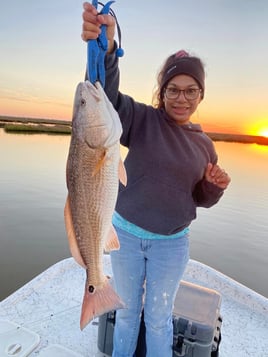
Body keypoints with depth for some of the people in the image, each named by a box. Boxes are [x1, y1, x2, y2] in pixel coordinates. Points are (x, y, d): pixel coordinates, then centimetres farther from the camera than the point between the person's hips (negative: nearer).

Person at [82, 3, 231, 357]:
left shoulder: (204, 144, 0)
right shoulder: (142, 119, -11)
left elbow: (201, 199, 9)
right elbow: (108, 97, -32)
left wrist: (216, 185, -13)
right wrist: (106, 49, -51)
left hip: (172, 244, 1)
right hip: (126, 233, -1)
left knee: (159, 318, 18)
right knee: (127, 309, 22)